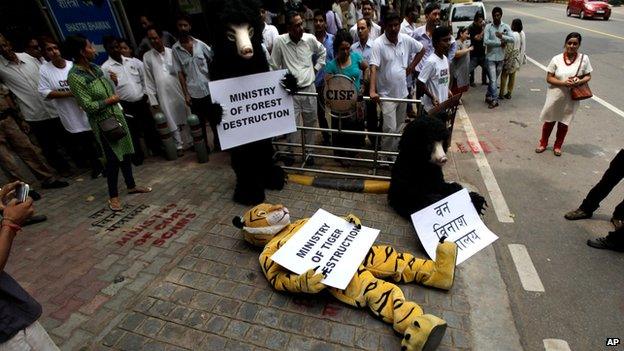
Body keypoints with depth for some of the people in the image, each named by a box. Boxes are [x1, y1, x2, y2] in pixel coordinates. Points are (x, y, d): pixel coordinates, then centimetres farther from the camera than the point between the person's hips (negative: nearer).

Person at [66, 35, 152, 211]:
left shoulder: (94, 67, 7)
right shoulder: (74, 77, -16)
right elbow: (88, 106, -18)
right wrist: (109, 100, -11)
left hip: (117, 115, 7)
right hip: (103, 122, -7)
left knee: (125, 152, 14)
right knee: (113, 158, -1)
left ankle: (131, 186, 30)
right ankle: (113, 196, 15)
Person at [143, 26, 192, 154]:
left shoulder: (172, 52, 5)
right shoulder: (147, 56, 5)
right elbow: (149, 80, 4)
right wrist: (153, 99, 0)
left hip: (179, 91, 0)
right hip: (163, 95, 0)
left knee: (186, 118, 6)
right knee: (172, 122, 4)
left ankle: (191, 142, 19)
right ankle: (180, 145, 14)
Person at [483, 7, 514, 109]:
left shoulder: (506, 27, 2)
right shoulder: (488, 27, -4)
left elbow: (512, 39, -7)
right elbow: (485, 41, -15)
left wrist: (502, 36, -24)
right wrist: (500, 43, -15)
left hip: (501, 57, 3)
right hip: (490, 57, -3)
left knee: (494, 79, 13)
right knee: (493, 80, -6)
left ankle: (488, 96, 27)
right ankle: (494, 100, -2)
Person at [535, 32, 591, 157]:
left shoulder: (584, 59, -5)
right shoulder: (556, 59, -8)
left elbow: (588, 76, 3)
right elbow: (549, 78, -8)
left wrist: (580, 81, -19)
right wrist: (563, 83, -22)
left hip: (571, 98, 1)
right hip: (555, 96, -1)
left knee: (564, 123, 13)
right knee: (549, 121, 12)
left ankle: (557, 146, 30)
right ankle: (543, 143, 31)